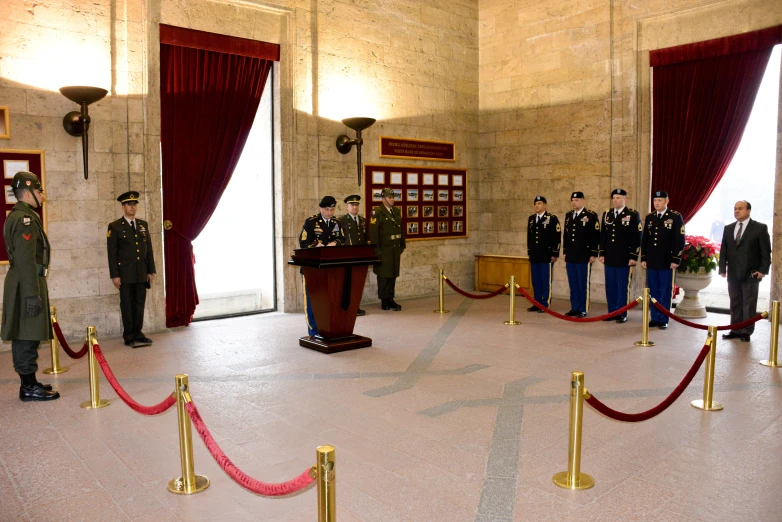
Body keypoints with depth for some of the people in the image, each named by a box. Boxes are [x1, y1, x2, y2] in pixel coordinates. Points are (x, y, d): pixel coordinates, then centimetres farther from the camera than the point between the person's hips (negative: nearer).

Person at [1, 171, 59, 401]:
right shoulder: (25, 219, -16)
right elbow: (26, 261, -22)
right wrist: (32, 294, -23)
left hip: (24, 283, 10)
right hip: (27, 285, -10)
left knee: (24, 337, 14)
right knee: (27, 338, -5)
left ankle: (29, 382, 23)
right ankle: (29, 388, 2)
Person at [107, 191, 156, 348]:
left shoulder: (143, 225, 12)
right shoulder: (115, 226, -2)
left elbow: (149, 249, 11)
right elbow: (112, 253, -5)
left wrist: (151, 271, 7)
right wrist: (115, 275, -9)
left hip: (142, 274, 4)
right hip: (125, 274, -4)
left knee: (139, 304, 7)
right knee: (127, 305, 3)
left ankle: (138, 333, 17)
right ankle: (129, 336, 11)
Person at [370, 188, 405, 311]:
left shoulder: (397, 211, 12)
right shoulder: (377, 212, -8)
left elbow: (401, 229, 17)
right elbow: (373, 233, -12)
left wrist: (402, 246, 13)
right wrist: (377, 250, -15)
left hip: (395, 250, 6)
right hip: (384, 250, -6)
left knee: (393, 275, 11)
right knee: (383, 276, 1)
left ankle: (390, 299, 19)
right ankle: (384, 301, 8)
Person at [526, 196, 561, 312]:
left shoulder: (552, 219, -5)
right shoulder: (531, 219, 14)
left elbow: (557, 237, -7)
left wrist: (555, 254, -10)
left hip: (546, 256, -6)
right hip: (534, 256, 6)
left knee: (546, 280, -1)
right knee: (535, 280, 8)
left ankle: (545, 304, 5)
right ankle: (537, 303, 16)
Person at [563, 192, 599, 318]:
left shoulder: (591, 215, -6)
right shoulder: (568, 216, 14)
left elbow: (596, 236, -9)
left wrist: (594, 254, -11)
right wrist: (565, 252, 18)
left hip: (584, 257, -6)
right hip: (570, 257, 6)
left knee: (583, 284, 0)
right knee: (573, 284, 10)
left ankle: (583, 310, 7)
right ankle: (574, 308, 17)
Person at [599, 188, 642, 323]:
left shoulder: (633, 215, -3)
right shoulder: (606, 214, 12)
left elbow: (637, 238, -6)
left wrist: (634, 257, -10)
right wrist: (602, 253, 9)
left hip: (625, 259, -5)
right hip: (609, 258, 5)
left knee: (623, 287, 1)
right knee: (610, 286, 8)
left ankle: (622, 314, 8)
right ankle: (612, 312, 17)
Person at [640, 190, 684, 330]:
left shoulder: (676, 217, -3)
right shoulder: (649, 217, 10)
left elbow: (680, 240, -6)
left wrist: (676, 260, -11)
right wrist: (643, 258, 8)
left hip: (667, 262, -4)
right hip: (651, 261, 4)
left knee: (665, 292, 2)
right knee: (653, 292, 8)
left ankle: (663, 319, 10)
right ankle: (655, 318, 16)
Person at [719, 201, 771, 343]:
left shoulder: (760, 228, -3)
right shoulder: (728, 228, 11)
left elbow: (766, 251, -5)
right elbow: (723, 250, 10)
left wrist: (763, 270, -11)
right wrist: (722, 268, 2)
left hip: (751, 274, -4)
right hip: (733, 273, 4)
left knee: (749, 304, 3)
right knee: (735, 303, 9)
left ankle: (746, 332, 9)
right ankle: (735, 330, 16)